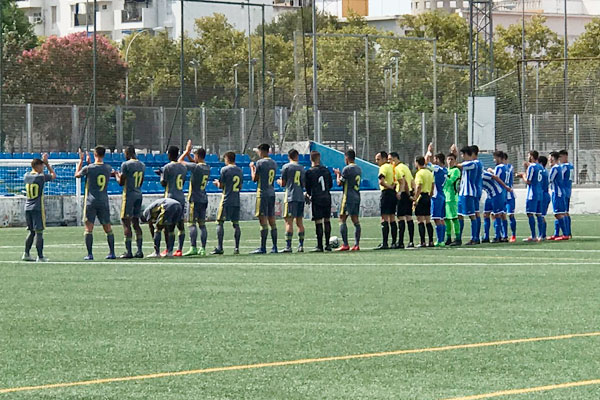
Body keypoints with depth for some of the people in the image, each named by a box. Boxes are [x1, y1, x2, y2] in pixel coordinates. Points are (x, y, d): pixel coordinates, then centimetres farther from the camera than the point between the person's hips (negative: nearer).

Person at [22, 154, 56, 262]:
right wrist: (47, 163, 13)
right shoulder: (41, 177, -9)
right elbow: (53, 175, 8)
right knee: (39, 232, -5)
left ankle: (26, 254, 13)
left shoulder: (26, 176, 7)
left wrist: (43, 162, 28)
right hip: (38, 208, -6)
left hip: (27, 208, 6)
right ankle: (40, 256, -8)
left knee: (32, 232, 16)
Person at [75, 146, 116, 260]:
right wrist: (89, 162, 26)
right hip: (104, 202, 3)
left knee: (89, 228, -1)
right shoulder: (108, 168, 1)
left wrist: (81, 160, 16)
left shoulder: (88, 168, -10)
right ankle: (112, 253, 10)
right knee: (108, 228, 10)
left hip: (91, 201, -3)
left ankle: (89, 254, -5)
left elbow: (77, 175, 9)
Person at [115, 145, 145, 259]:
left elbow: (121, 182, -10)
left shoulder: (126, 165, -12)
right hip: (139, 195, 7)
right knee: (136, 223, 11)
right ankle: (139, 251, 8)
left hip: (129, 195, -7)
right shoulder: (142, 165, 12)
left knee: (126, 223, -5)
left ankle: (128, 251, -9)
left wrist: (117, 175, 11)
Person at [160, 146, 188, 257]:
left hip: (171, 197, -6)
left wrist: (161, 175, 14)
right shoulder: (183, 168, 11)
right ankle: (179, 249, 4)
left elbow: (163, 183, -6)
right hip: (181, 198, 6)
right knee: (180, 224, 5)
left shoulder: (167, 167, -9)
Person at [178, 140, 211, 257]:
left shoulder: (195, 167, -15)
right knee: (202, 224, 8)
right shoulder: (207, 167, 8)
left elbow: (180, 161, -5)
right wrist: (188, 154, 22)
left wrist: (187, 151, 7)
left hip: (194, 199, -7)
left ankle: (193, 248, -14)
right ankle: (203, 248, 6)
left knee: (192, 223, -7)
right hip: (204, 199, 7)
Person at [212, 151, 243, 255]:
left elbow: (221, 186, -7)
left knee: (220, 223, -2)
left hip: (226, 200, -5)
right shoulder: (240, 170, 11)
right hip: (236, 200, 6)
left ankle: (219, 247, -8)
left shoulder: (224, 170, -7)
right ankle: (237, 247, 4)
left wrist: (217, 183, 16)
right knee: (236, 224, 8)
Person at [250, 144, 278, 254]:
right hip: (272, 193, 7)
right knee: (272, 220, 9)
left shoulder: (260, 163, -11)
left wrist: (252, 167, 12)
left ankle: (263, 247, -8)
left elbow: (254, 179, -5)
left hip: (262, 194, -7)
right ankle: (274, 247, 10)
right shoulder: (274, 163, 11)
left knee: (263, 220, -7)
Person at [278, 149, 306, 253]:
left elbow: (283, 183, -2)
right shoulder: (301, 168, 11)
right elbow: (304, 184, 14)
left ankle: (288, 246, -15)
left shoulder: (286, 167, -3)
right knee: (299, 222, 9)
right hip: (301, 197, 5)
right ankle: (301, 246, 8)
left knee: (289, 221, -8)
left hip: (290, 197, -5)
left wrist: (279, 181, 20)